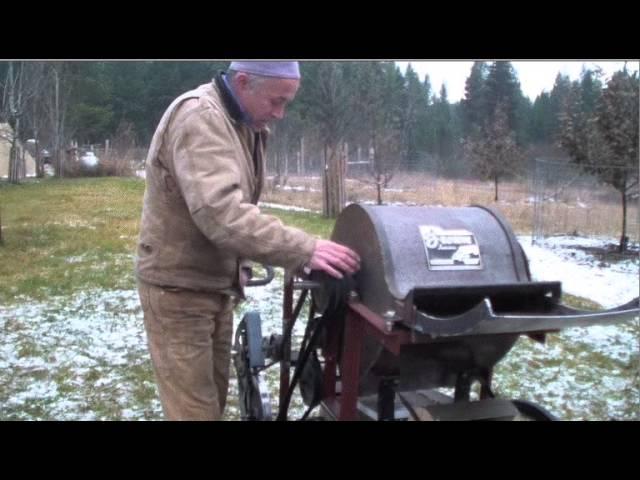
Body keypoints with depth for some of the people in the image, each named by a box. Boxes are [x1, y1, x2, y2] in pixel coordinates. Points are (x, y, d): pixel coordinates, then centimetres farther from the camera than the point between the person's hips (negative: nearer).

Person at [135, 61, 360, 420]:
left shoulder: (246, 125, 9)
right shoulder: (199, 118, -23)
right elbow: (221, 213, -36)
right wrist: (303, 249, -37)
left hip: (216, 282, 9)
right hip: (178, 285, -9)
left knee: (215, 394, 18)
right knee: (195, 405, -1)